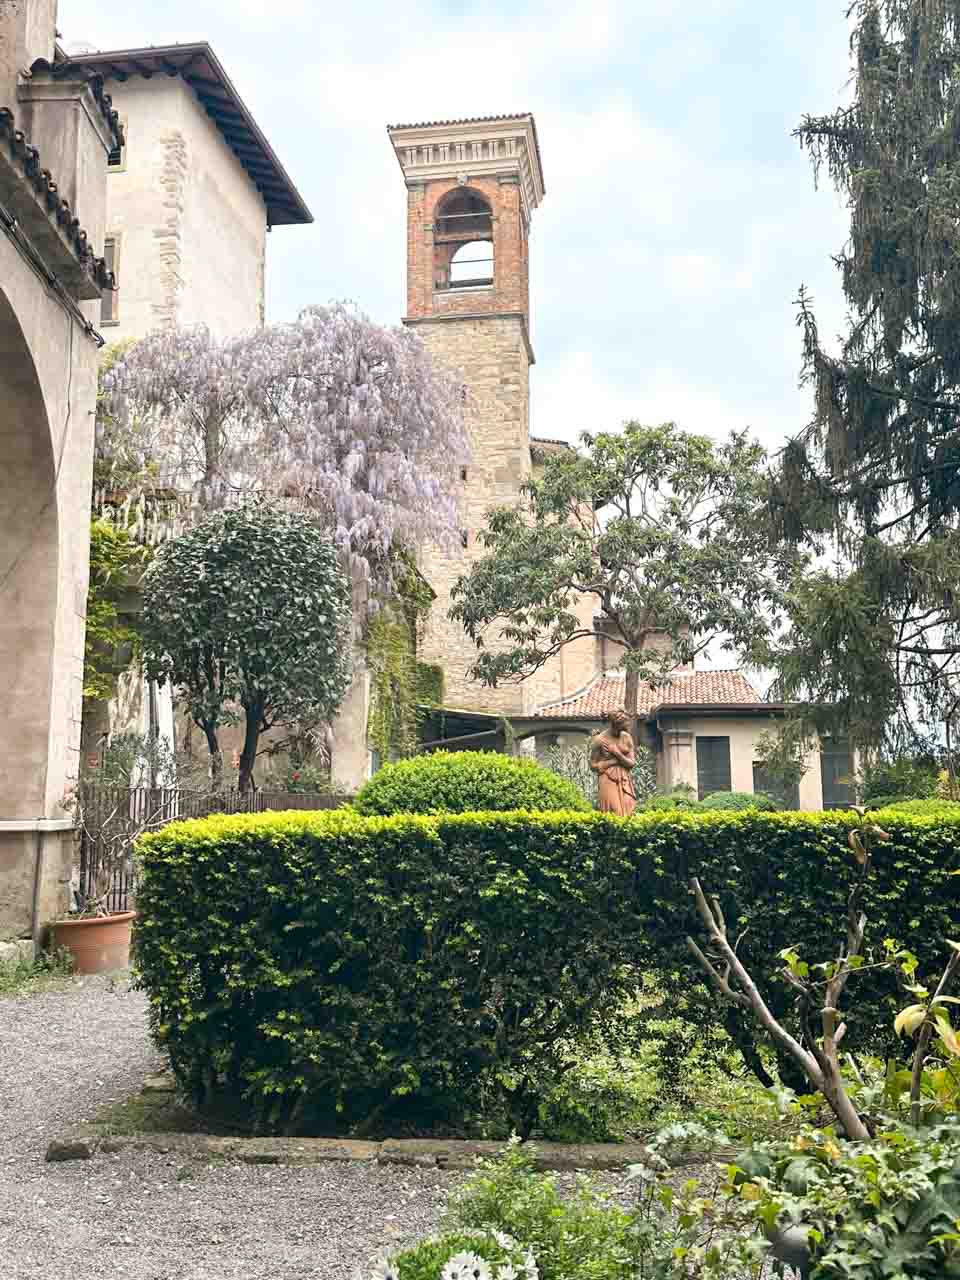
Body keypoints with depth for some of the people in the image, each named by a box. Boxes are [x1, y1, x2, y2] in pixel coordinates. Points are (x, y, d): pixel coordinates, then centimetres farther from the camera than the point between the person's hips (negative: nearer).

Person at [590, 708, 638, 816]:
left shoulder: (626, 737, 5)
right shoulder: (600, 739, -4)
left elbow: (632, 763, 3)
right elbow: (593, 765, -3)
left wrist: (617, 753, -11)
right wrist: (614, 761, -9)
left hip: (625, 782, 4)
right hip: (608, 781, -3)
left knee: (627, 813, -4)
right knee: (612, 812, -11)